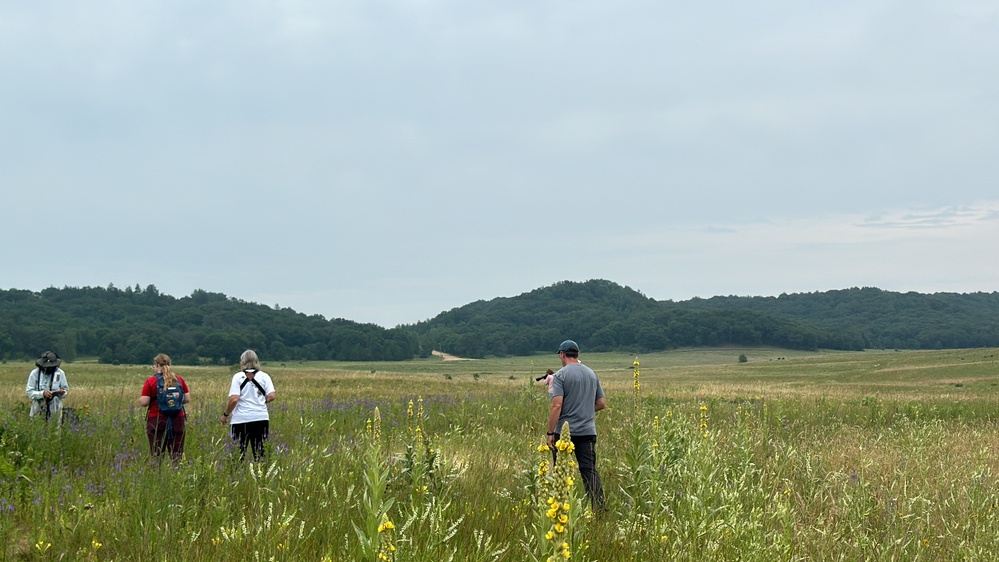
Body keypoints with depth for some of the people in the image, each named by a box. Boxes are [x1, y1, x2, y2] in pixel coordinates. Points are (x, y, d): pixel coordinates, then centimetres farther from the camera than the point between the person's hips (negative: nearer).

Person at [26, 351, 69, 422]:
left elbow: (66, 390, 5)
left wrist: (62, 392, -18)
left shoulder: (60, 373, -2)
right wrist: (42, 393, -24)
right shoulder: (35, 373, -6)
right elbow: (29, 392, -9)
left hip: (54, 408, 0)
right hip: (38, 407, 0)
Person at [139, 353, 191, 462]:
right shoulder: (180, 380, 5)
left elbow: (143, 402, -8)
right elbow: (187, 399, 6)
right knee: (177, 455, 5)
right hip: (178, 421, 3)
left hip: (157, 421, -3)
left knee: (157, 454, 2)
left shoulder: (151, 381, -4)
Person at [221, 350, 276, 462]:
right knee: (259, 452, 6)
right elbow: (271, 397, -5)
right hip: (261, 419, 2)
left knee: (239, 452, 3)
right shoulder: (264, 376, 3)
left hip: (242, 419, -2)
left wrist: (225, 414, 2)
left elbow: (234, 399, -11)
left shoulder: (238, 377, -3)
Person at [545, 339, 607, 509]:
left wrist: (550, 433, -13)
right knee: (590, 470, 1)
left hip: (565, 431, -4)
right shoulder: (592, 374, 11)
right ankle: (599, 507, -8)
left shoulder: (561, 375, -7)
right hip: (588, 430, 4)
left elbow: (557, 405, -16)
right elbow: (602, 403, 16)